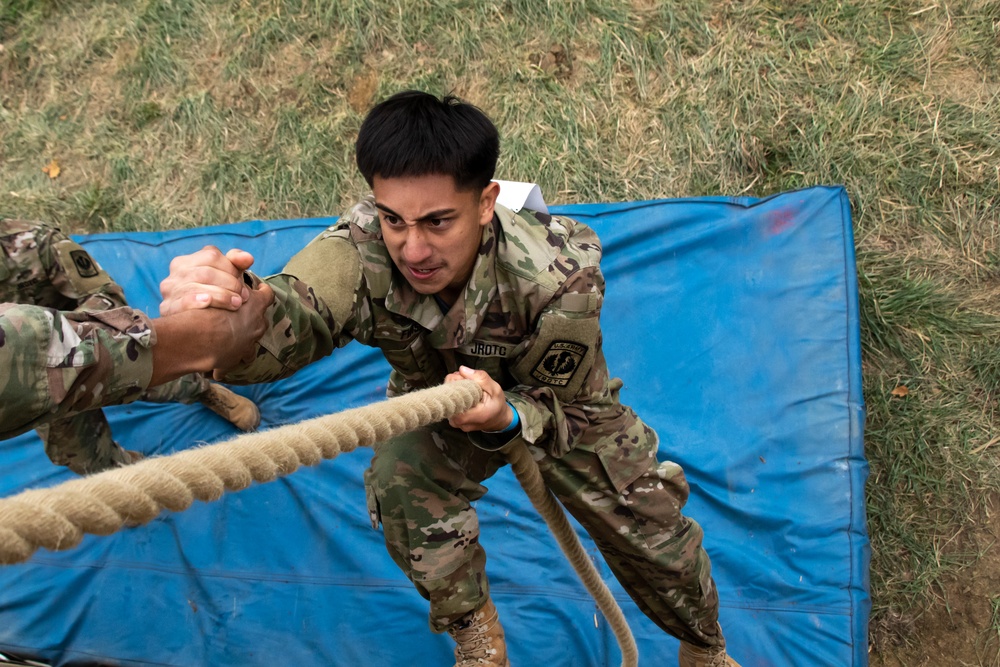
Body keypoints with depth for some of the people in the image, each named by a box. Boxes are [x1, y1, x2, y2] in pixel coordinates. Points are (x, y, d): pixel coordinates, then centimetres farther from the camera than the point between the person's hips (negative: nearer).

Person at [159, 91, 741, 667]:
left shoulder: (561, 276, -40)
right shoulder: (360, 251, -38)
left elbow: (570, 410, -26)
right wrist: (220, 312, -79)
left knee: (650, 533, 5)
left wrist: (508, 418, -48)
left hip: (560, 404, 0)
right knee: (401, 489, -28)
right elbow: (282, 326, -56)